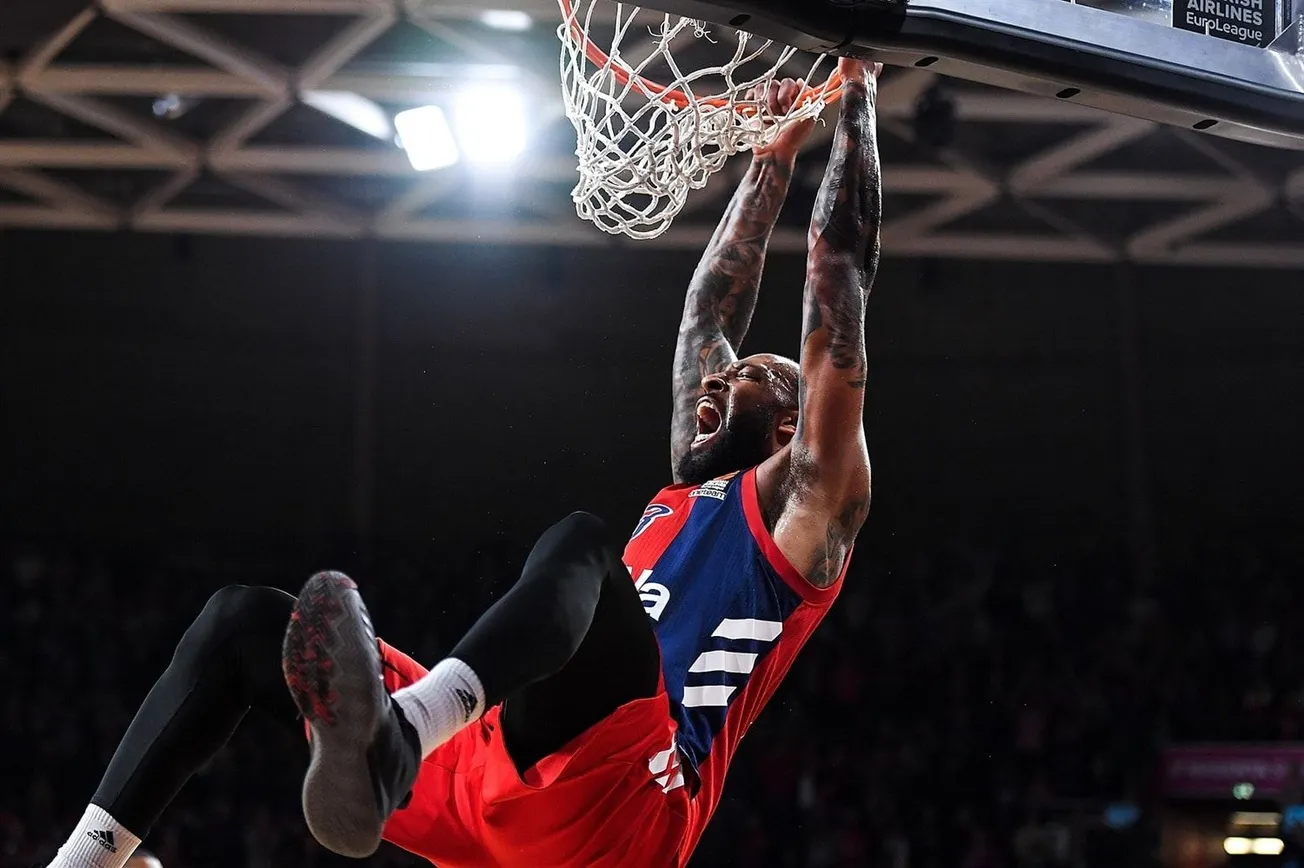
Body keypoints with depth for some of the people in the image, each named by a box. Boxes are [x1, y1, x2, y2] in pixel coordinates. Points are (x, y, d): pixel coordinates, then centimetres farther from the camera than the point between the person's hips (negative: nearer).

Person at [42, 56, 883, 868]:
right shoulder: (684, 497, 36)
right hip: (495, 774, 8)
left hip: (616, 796, -8)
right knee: (242, 618, 3)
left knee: (581, 540, -35)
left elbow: (839, 279, 12)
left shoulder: (802, 500, 15)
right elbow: (709, 319, 43)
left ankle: (393, 740, -62)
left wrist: (858, 101, 19)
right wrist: (773, 158, 49)